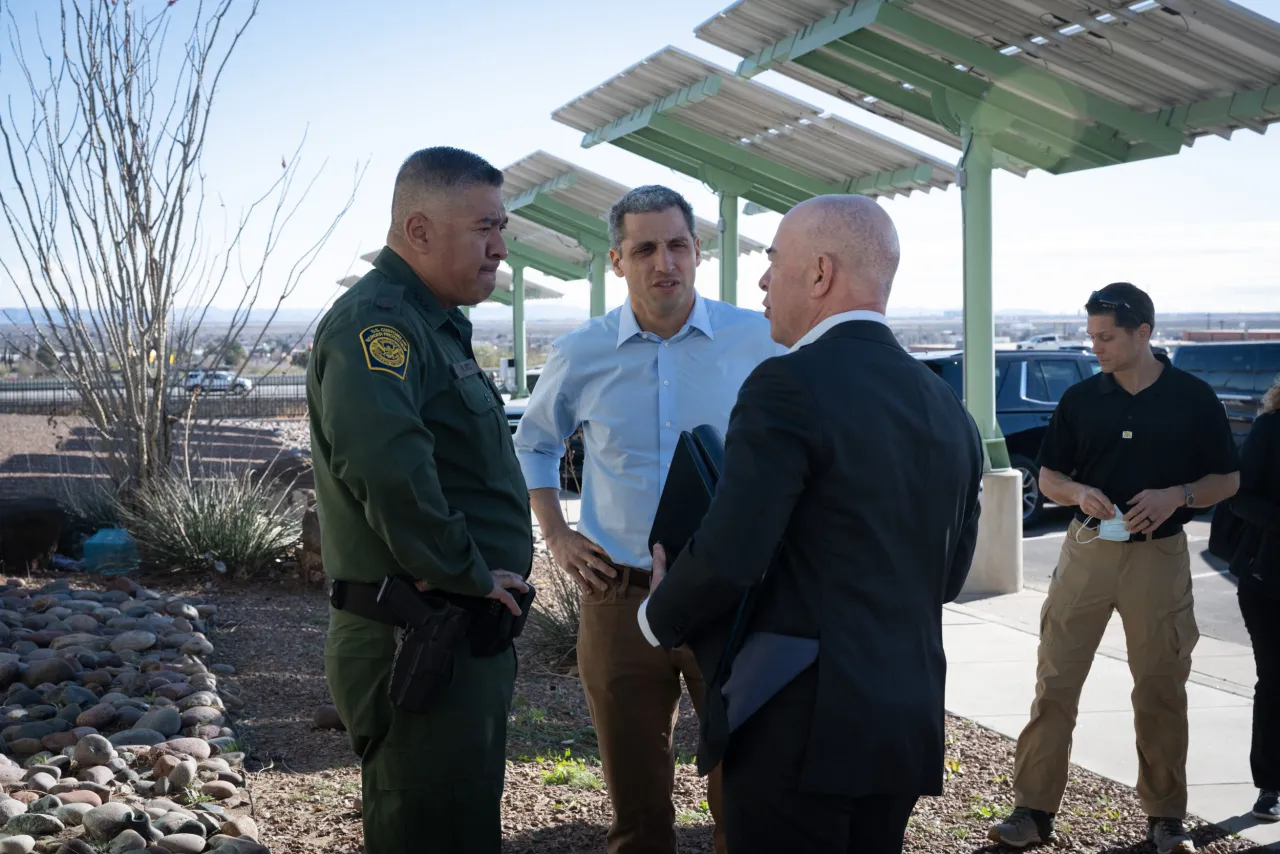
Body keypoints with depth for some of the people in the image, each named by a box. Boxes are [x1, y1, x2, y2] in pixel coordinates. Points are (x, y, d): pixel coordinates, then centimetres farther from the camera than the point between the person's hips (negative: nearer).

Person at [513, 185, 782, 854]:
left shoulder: (759, 341, -4)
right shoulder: (581, 355, 1)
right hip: (620, 597, 1)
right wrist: (557, 537, 8)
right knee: (635, 797, 12)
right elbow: (533, 446, 18)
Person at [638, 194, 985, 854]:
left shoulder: (789, 387, -14)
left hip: (803, 723, -7)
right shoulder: (948, 408, 9)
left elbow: (729, 559, -19)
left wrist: (660, 618, -1)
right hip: (910, 725, 8)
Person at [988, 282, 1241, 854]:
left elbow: (1228, 480, 4)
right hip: (1087, 547, 2)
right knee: (1054, 684, -1)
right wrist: (1078, 492, -12)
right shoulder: (1080, 400, 5)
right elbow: (1048, 477, 10)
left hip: (1159, 554, -1)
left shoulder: (1194, 398, -1)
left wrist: (1178, 495, -15)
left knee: (1161, 690, 7)